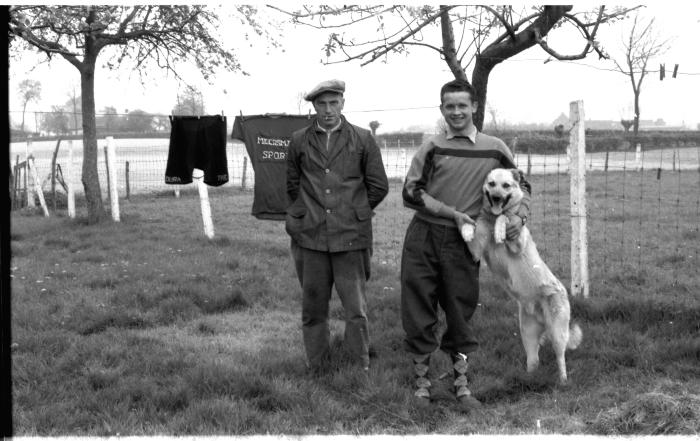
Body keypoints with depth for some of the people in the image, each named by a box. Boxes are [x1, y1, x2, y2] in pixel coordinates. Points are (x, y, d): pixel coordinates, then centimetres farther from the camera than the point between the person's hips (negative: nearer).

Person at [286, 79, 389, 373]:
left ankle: (362, 370, 9)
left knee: (356, 310, -2)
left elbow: (378, 186, 8)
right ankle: (315, 372, 18)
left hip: (350, 238, -2)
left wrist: (353, 212, 11)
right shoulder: (299, 141, 8)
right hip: (309, 238, 2)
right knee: (312, 310, 8)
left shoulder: (362, 140, 3)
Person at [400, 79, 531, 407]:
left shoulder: (495, 149, 5)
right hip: (423, 237, 0)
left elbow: (521, 185, 16)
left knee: (460, 312, 8)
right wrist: (453, 213, -9)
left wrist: (519, 216, -3)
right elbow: (411, 193, -3)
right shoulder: (432, 147, 2)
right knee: (418, 311, 4)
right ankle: (421, 381, 18)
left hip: (462, 241, 0)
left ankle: (461, 382, 23)